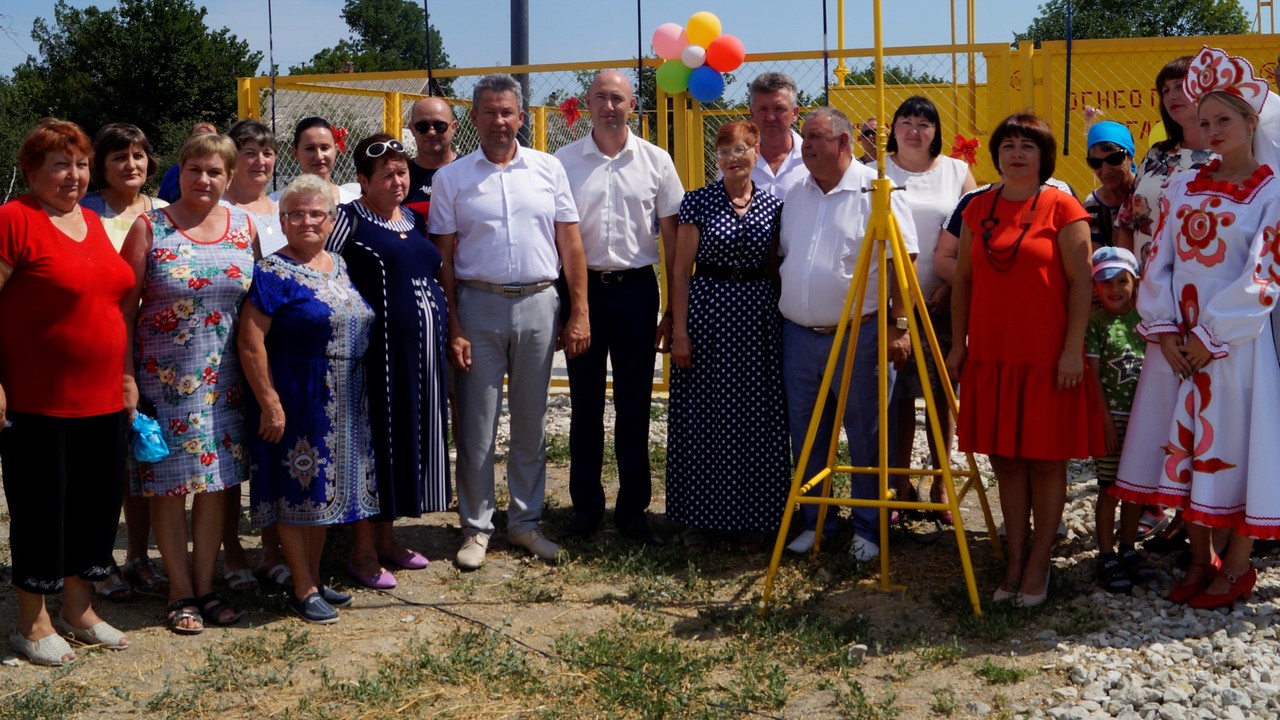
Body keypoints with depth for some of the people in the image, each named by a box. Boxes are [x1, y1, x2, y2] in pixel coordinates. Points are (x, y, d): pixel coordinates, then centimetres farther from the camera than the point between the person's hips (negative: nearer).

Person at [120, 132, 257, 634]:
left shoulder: (244, 228, 5)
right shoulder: (149, 229, -3)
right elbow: (123, 308, -4)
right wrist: (125, 376, -10)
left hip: (224, 380, 3)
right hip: (165, 379, -3)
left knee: (217, 480, 7)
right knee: (170, 482, 3)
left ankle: (206, 585, 19)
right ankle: (181, 592, 15)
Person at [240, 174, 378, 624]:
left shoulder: (339, 267, 11)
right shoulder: (274, 273, -12)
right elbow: (251, 342, -17)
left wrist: (356, 393, 16)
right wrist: (269, 402, -20)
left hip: (342, 401, 8)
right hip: (296, 399, -7)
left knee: (324, 488, 14)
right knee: (298, 490, 1)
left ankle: (315, 579, 26)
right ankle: (303, 590, 12)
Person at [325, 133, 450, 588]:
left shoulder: (415, 219, 15)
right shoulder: (349, 219, -6)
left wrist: (450, 332, 18)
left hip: (422, 349, 7)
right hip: (379, 349, -7)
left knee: (410, 439, 12)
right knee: (375, 441, -2)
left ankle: (386, 538, 26)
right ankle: (363, 553, 9)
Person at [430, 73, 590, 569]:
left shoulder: (548, 169, 6)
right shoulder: (451, 178, 3)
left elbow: (570, 244, 6)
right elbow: (443, 259, 1)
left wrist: (579, 313, 0)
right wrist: (453, 328, -6)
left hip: (539, 305, 1)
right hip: (478, 306, -1)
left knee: (531, 422, 10)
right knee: (476, 423, 3)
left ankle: (525, 521, 22)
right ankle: (475, 527, 15)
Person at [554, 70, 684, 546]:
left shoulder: (656, 161, 3)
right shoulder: (564, 162, 3)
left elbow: (672, 237, 5)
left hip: (636, 289, 0)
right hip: (582, 288, 0)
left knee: (635, 405, 6)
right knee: (585, 404, 7)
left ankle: (633, 511, 15)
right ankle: (585, 509, 19)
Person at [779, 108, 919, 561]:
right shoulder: (797, 195, 12)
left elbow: (902, 262, -10)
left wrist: (898, 327, -14)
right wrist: (779, 313, 13)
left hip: (859, 336, -6)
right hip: (798, 336, 6)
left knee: (866, 438, 4)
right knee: (805, 438, 12)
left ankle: (868, 528, 17)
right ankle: (814, 523, 25)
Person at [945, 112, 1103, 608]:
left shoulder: (1062, 208, -4)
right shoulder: (978, 209, 9)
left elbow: (1080, 282, -6)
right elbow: (962, 279, 13)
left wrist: (1073, 349, -12)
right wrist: (957, 344, 9)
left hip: (1047, 358, -4)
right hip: (991, 357, 4)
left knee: (1044, 458, 3)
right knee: (1005, 459, 8)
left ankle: (1039, 561, 14)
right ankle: (1015, 559, 18)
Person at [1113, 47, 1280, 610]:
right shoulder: (1183, 185, 10)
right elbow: (1158, 261, 6)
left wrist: (1210, 337, -14)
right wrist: (1165, 331, -5)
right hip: (1177, 339, 5)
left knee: (1235, 445, 1)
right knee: (1183, 443, 8)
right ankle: (1201, 559, 22)